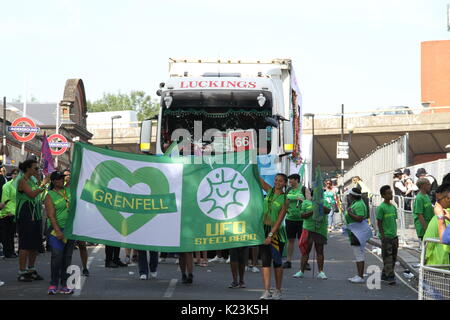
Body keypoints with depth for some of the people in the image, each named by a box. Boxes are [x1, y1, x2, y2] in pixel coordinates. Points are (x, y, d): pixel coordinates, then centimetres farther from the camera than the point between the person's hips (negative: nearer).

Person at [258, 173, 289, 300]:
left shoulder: (285, 200, -7)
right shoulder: (269, 191, 6)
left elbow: (279, 220, -13)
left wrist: (271, 235, -20)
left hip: (276, 232, -3)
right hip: (264, 229, 3)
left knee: (277, 261, 6)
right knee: (265, 261, -4)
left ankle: (278, 291, 16)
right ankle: (266, 291, -10)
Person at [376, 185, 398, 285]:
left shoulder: (393, 207, 13)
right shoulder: (381, 208, -9)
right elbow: (379, 223, -10)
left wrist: (396, 236, 17)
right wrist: (383, 237, -14)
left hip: (393, 236, 8)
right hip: (386, 236, -8)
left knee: (393, 257, 9)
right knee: (387, 257, -7)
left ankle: (385, 275, 19)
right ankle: (390, 277, -7)